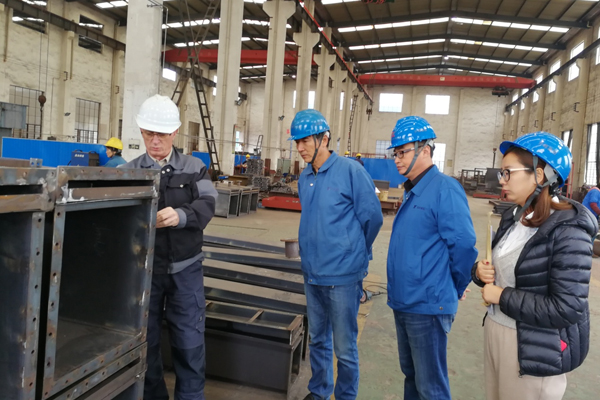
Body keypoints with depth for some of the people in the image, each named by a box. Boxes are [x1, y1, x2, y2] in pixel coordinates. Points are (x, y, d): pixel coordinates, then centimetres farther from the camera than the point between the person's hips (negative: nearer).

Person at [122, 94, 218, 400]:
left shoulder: (194, 168, 1)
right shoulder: (129, 171, 2)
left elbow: (206, 205, -11)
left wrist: (180, 215, -31)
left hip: (184, 268, 0)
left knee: (189, 339, 8)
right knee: (145, 338, 14)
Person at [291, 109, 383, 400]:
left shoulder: (350, 171, -14)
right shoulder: (304, 178, 5)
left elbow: (372, 217, -8)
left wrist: (354, 253, 4)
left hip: (342, 275, -6)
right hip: (312, 272, 6)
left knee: (344, 347, 7)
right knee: (317, 339, 21)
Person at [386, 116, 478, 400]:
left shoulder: (445, 189, -17)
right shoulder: (412, 191, 11)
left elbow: (463, 245, -18)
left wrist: (456, 289, -5)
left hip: (428, 305, -9)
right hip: (404, 302, 9)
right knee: (411, 373, 23)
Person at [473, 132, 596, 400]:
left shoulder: (567, 230, -20)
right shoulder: (512, 217, 4)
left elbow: (567, 308, -24)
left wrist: (502, 297, -19)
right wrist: (481, 271, -6)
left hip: (536, 350, -7)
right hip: (495, 330, 7)